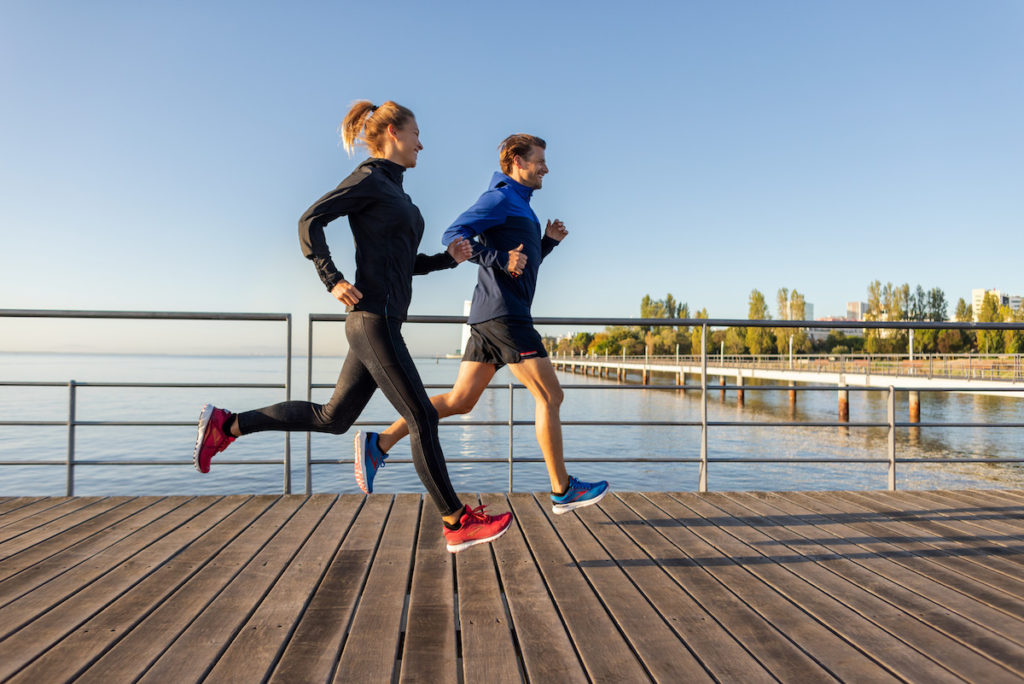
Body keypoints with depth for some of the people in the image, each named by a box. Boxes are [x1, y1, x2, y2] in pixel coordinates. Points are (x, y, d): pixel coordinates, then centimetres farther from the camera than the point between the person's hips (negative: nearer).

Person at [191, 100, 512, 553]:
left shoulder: (395, 193, 22)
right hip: (372, 317, -10)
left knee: (332, 418, 13)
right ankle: (457, 524, 4)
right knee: (422, 418, -6)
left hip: (382, 322, 10)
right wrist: (333, 280, -16)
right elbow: (310, 221, -10)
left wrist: (448, 257, 11)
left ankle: (225, 425, 22)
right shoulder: (368, 179, -4)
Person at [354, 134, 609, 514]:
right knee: (550, 397, -4)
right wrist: (501, 259, -23)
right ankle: (562, 490, 4)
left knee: (460, 401, 7)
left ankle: (380, 443, 7)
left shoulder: (520, 207, 27)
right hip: (504, 314, -10)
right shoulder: (501, 198, -4)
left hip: (489, 318, 10)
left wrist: (549, 241, 16)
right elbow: (454, 237, -15)